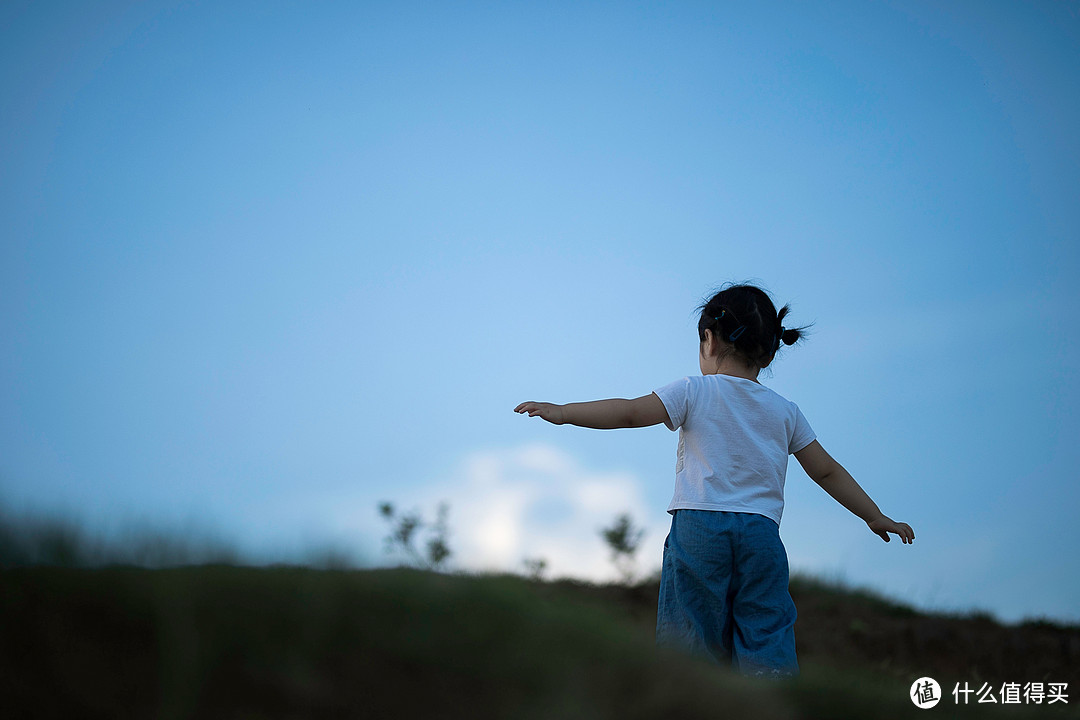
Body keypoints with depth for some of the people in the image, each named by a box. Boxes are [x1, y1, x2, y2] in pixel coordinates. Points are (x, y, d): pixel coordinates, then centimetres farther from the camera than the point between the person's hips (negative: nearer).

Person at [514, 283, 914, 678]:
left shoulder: (694, 392, 4)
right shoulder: (785, 411, 15)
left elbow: (631, 412, -7)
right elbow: (827, 471, 19)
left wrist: (563, 412, -4)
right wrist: (875, 516, 30)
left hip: (698, 529, -3)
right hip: (762, 533, 3)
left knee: (689, 642, -2)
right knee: (768, 642, 2)